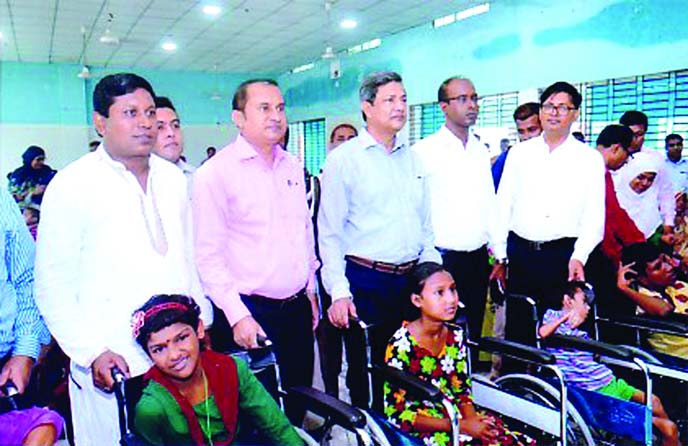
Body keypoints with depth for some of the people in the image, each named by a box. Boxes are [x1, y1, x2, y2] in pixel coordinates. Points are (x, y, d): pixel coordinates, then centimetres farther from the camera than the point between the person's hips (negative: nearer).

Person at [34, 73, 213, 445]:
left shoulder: (174, 179, 9)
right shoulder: (72, 185, -6)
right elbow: (53, 287, -6)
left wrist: (202, 323, 11)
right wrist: (93, 353, -12)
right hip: (112, 368, -4)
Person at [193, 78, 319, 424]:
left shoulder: (293, 166, 9)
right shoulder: (215, 172, -10)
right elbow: (209, 255, -13)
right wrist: (238, 316, -16)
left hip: (298, 308, 6)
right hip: (250, 314, -6)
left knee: (297, 406, 17)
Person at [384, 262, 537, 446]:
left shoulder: (455, 336, 2)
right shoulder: (401, 345, -17)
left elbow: (462, 390, 11)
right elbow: (397, 413, -16)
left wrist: (471, 419, -11)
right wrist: (461, 426, -18)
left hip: (455, 415, 6)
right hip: (420, 429, -6)